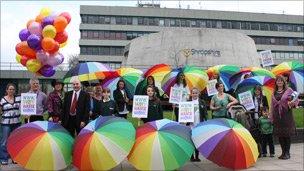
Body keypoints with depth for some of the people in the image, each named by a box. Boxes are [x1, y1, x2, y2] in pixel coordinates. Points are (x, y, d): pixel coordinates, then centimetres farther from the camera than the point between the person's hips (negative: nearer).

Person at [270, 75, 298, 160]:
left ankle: (287, 153, 12)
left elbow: (296, 100, 1)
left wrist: (292, 103, -22)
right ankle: (283, 152, 18)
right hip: (277, 115, 3)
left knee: (287, 134, 0)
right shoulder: (274, 93, 12)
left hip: (286, 114, -3)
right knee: (279, 135, 6)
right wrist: (271, 117, 10)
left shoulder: (288, 90, 2)